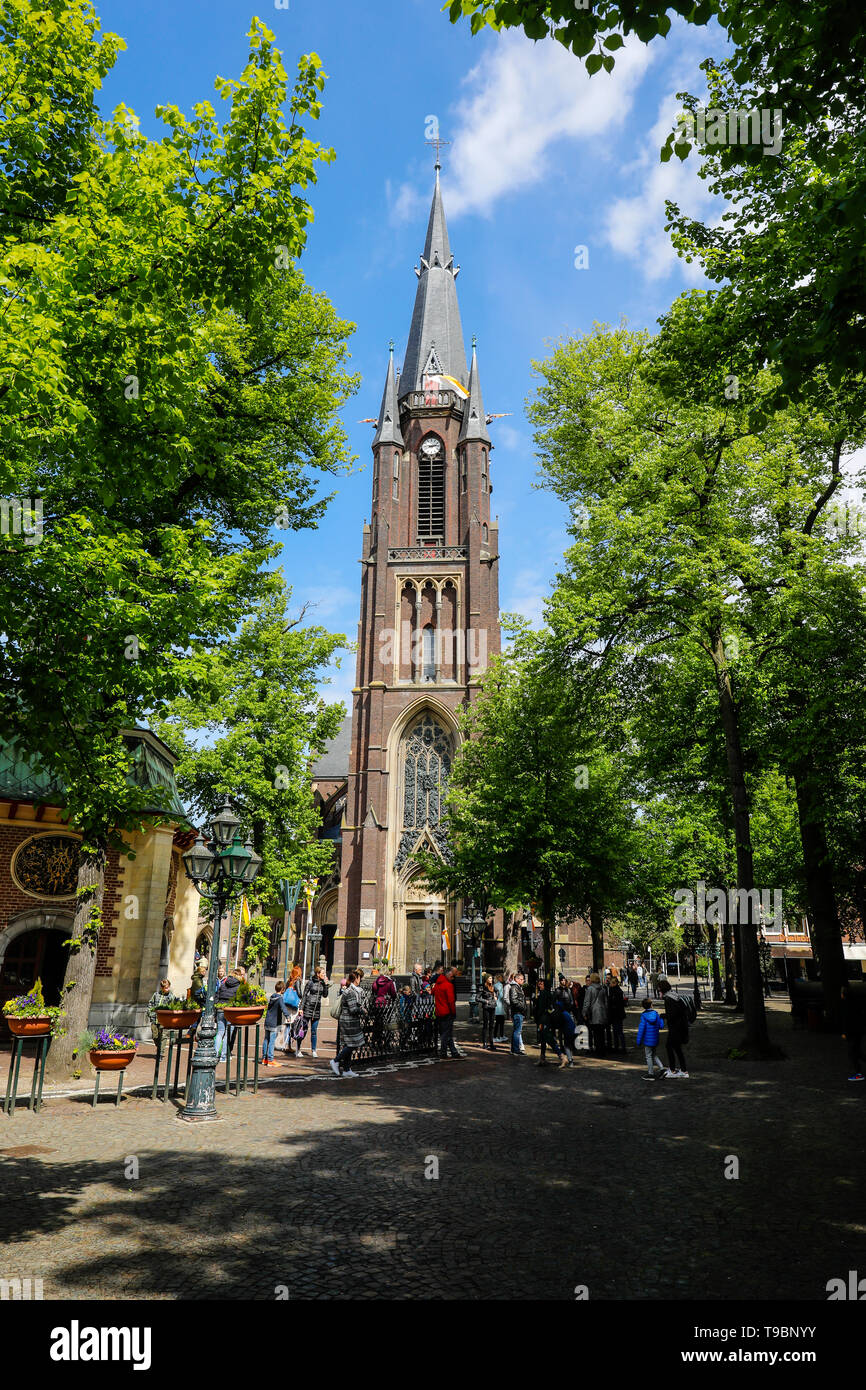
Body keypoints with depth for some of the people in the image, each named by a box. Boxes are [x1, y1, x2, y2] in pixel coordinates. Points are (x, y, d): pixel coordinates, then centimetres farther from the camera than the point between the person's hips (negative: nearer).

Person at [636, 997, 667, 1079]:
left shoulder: (643, 1015, -12)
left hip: (648, 1040, -5)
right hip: (655, 1040, 5)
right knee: (654, 1055, 22)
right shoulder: (656, 1014, -2)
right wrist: (661, 1018, 21)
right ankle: (662, 1069, 15)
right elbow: (661, 1026, 2)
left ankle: (651, 1074, 11)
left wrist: (639, 1041, -9)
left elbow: (641, 1029, -14)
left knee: (648, 1056, 6)